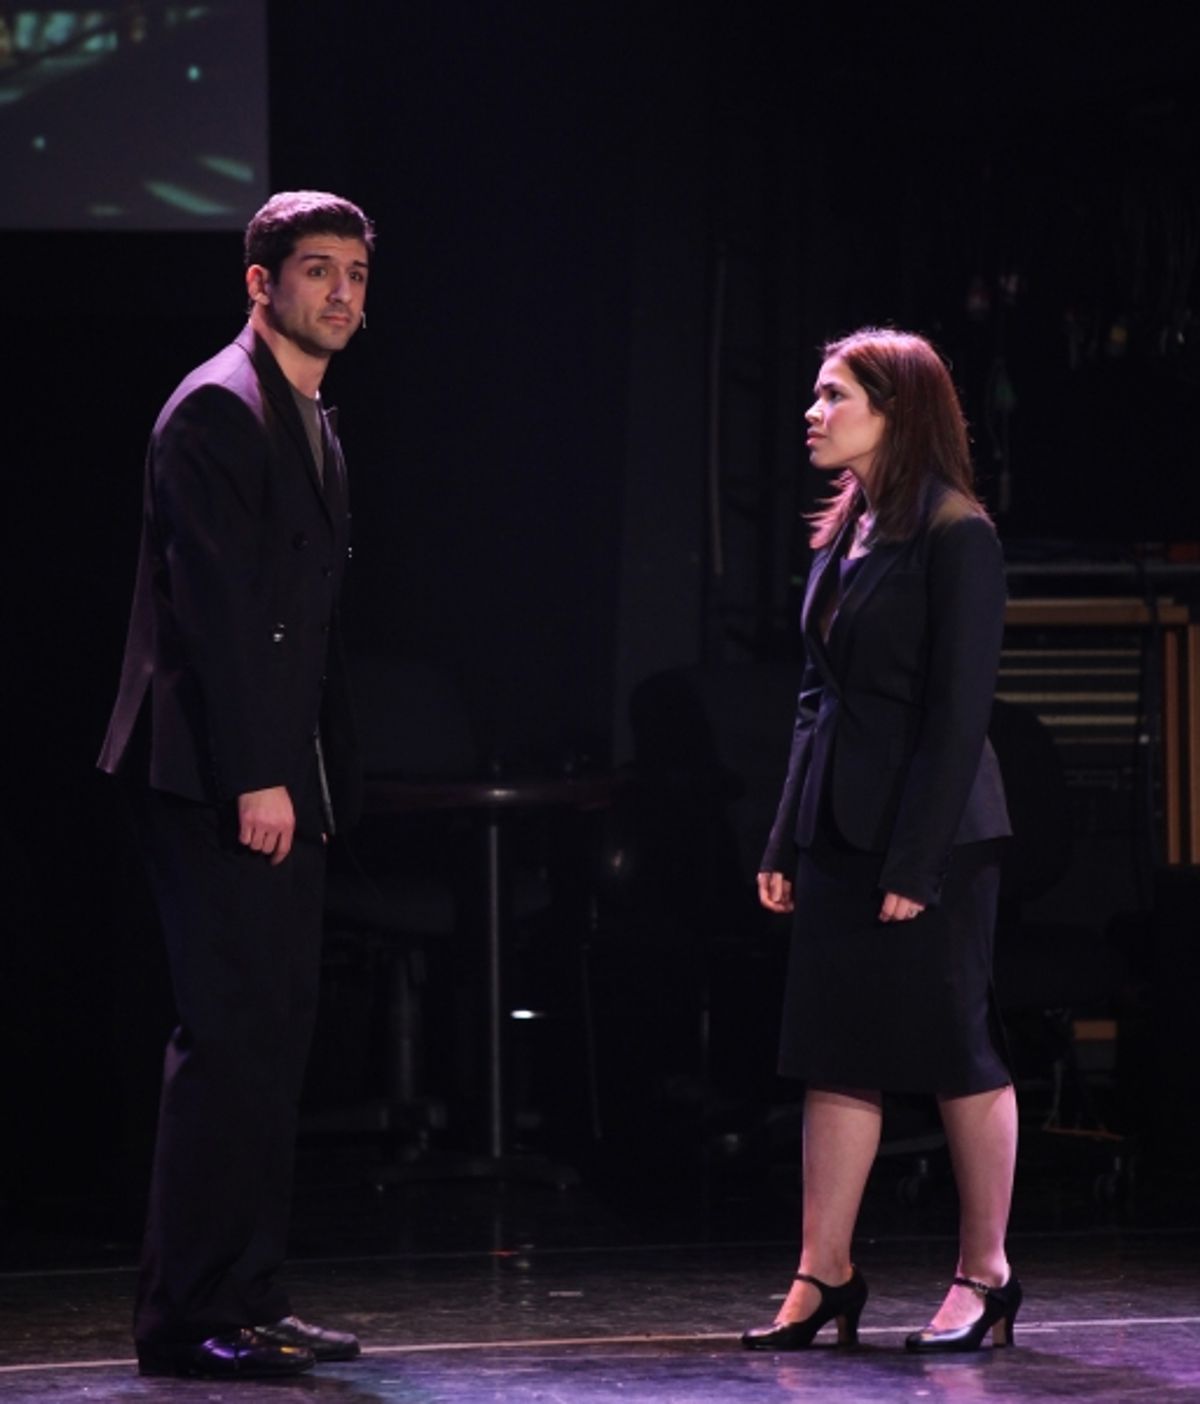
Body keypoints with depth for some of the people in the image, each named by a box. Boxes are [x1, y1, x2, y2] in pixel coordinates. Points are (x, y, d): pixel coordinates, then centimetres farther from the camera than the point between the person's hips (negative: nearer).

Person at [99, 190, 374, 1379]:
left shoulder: (312, 426, 20)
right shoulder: (218, 409, -10)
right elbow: (216, 603, -18)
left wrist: (320, 780, 16)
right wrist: (255, 777, -22)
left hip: (277, 779, 10)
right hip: (216, 779, -10)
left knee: (272, 1040, 10)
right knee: (230, 1036, -11)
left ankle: (245, 1300, 14)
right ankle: (189, 1315, -8)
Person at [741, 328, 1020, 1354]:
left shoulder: (955, 536, -11)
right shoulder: (845, 531, 13)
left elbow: (959, 711, -15)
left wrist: (917, 864, -18)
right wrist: (786, 841, 12)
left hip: (933, 835, -8)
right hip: (841, 830, 8)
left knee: (959, 1053, 0)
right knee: (835, 1056, 6)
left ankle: (985, 1274, 10)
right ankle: (825, 1277, 8)